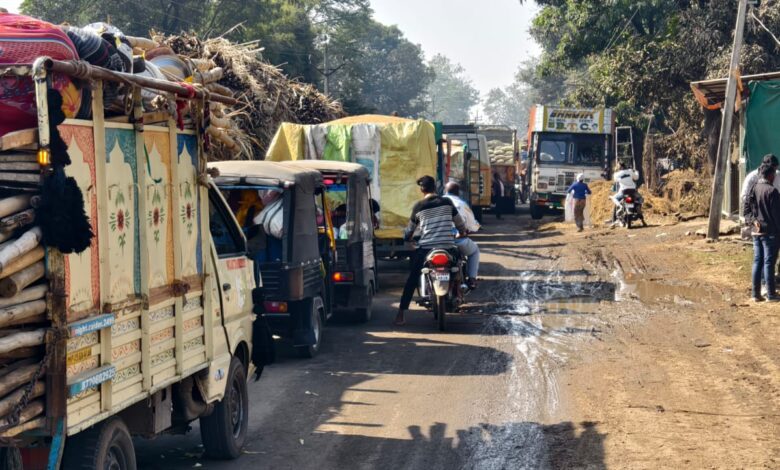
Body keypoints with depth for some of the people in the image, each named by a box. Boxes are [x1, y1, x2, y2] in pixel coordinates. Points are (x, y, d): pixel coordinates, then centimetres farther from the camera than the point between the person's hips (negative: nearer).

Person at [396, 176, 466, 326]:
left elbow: (410, 230, 13)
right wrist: (462, 232, 37)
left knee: (412, 281, 5)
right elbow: (460, 224, 15)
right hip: (448, 248, 1)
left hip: (425, 248, -1)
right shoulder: (447, 202, 6)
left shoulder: (418, 206, 3)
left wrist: (407, 236, 35)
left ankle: (400, 315, -1)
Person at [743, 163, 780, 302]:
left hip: (756, 232, 7)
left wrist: (753, 220, -6)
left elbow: (745, 208, 4)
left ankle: (756, 294, 11)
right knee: (769, 262, -2)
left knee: (757, 261, 9)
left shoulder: (753, 189, 7)